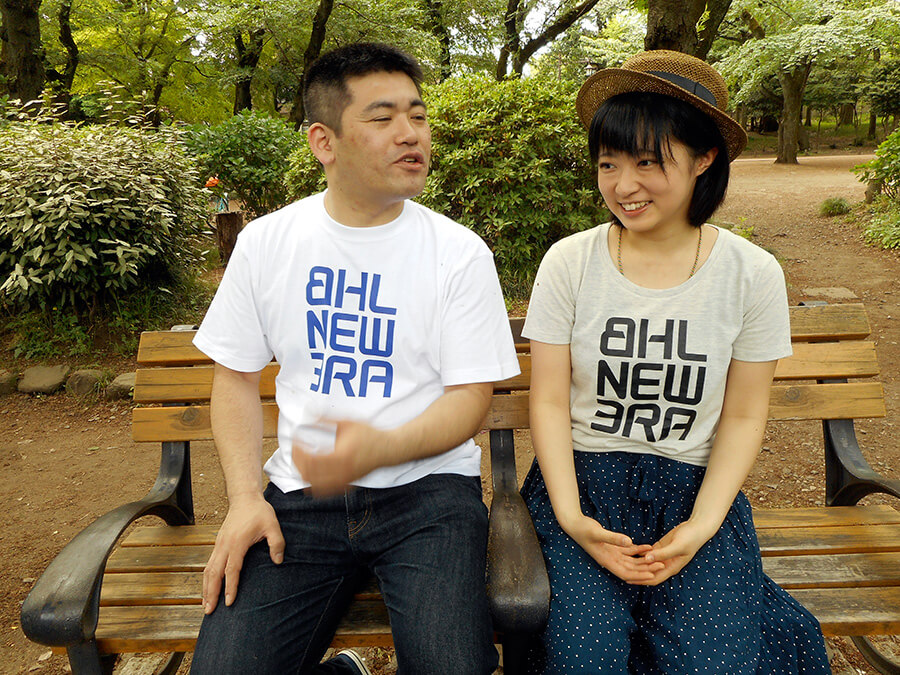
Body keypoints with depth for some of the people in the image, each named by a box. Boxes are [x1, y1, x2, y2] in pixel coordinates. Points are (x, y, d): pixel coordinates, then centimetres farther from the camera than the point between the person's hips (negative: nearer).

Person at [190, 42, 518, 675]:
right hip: (302, 489, 2)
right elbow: (237, 376, 9)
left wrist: (381, 447, -25)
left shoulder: (461, 253, -4)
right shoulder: (265, 242, 3)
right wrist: (245, 496, -4)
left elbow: (471, 397, -5)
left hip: (424, 486, -1)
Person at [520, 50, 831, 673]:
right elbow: (549, 402, -4)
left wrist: (700, 527, -10)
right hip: (582, 482, 0)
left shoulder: (753, 274, -3)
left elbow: (744, 416, 1)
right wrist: (570, 517, -14)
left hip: (694, 489, 1)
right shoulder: (569, 262, -5)